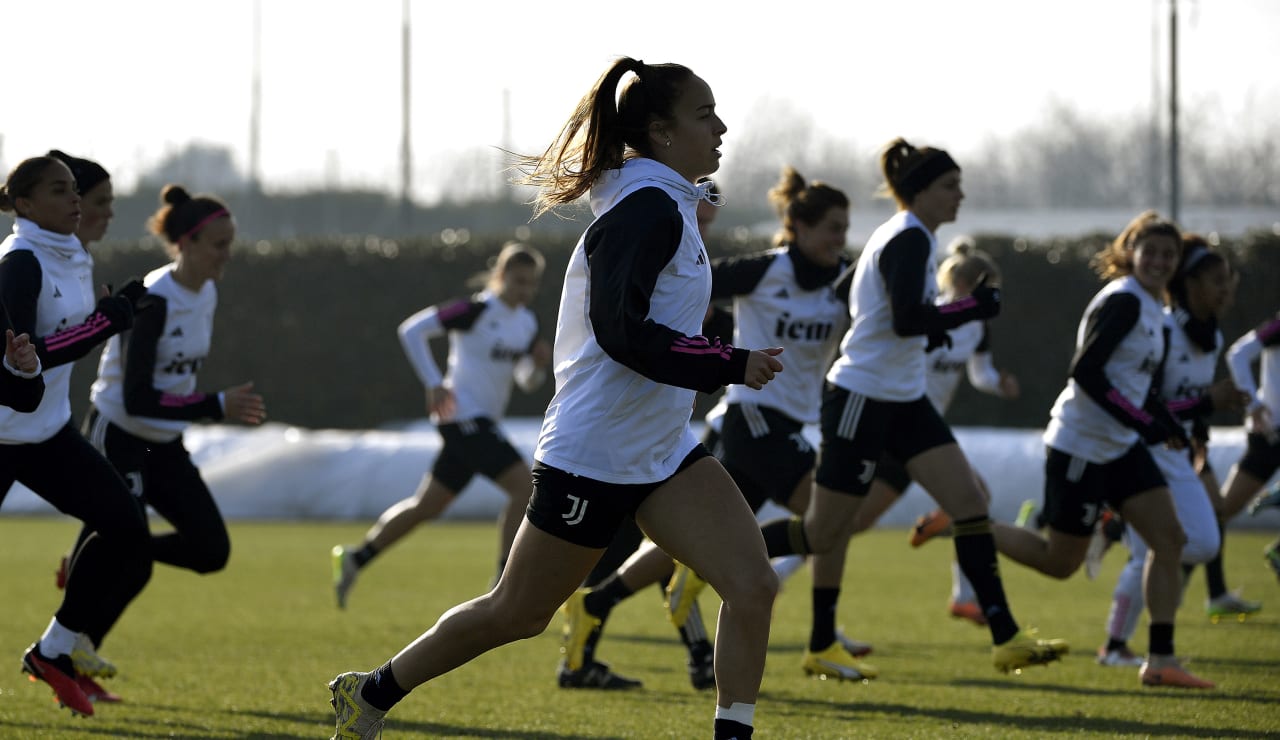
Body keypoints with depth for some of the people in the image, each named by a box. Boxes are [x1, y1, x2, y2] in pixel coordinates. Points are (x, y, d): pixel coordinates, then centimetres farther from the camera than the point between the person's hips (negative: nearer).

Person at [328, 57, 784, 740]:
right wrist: (731, 365, -24)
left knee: (752, 585, -10)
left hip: (662, 450, 9)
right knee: (515, 614, 6)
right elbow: (620, 331, -28)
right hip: (591, 451, -9)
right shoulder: (649, 209, -18)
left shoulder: (661, 205, 11)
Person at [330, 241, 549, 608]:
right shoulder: (477, 310, -13)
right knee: (524, 485, -19)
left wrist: (538, 364, -5)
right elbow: (412, 329, -14)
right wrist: (434, 383, -18)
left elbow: (527, 381, 18)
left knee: (428, 505, 15)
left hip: (481, 422, 9)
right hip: (464, 416, -9)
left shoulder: (527, 322, 11)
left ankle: (355, 558, 27)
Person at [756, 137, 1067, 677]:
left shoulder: (909, 237, 13)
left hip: (903, 400, 10)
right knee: (821, 536, -1)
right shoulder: (909, 240, -16)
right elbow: (907, 320, -28)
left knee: (968, 501, -3)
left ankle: (1006, 637, -7)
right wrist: (973, 308, -18)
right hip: (862, 401, -10)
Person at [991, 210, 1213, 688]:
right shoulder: (1123, 301, -17)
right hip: (1081, 446, -9)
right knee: (1059, 562, 0)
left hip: (1121, 447, 9)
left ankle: (1160, 660, 0)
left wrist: (1164, 419, 11)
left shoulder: (1150, 306, 12)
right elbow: (1085, 372, -24)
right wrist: (1140, 421, -26)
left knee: (1170, 540, -1)